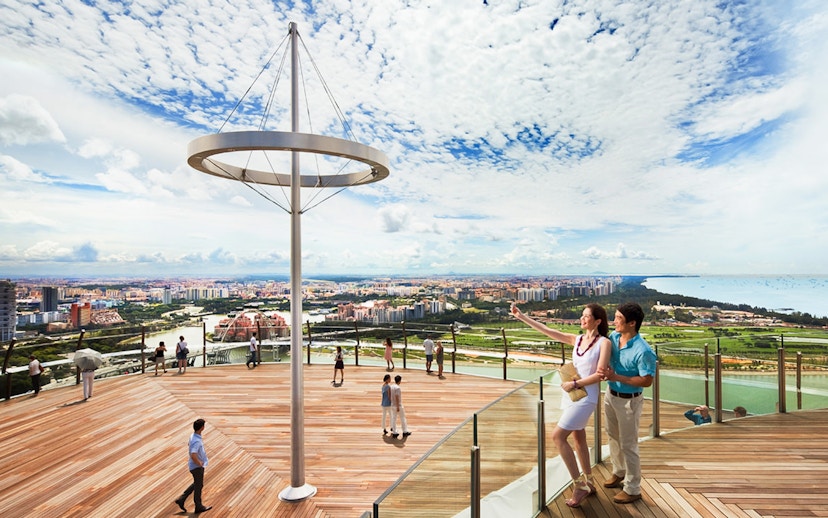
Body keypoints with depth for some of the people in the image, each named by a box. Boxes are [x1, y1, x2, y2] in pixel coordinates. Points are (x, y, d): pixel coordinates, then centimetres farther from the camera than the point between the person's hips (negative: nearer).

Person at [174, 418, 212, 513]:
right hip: (197, 467, -9)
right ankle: (199, 506, 23)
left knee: (196, 484, 25)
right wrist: (199, 463, -21)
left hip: (197, 466, 9)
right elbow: (193, 456, -39)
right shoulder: (197, 441, -31)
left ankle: (181, 499, 28)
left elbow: (189, 446, 18)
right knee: (198, 486, 8)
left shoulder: (193, 436, -1)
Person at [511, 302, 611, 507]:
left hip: (586, 397, -6)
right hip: (572, 394, 7)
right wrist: (521, 316, -5)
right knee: (578, 437, 17)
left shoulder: (604, 343, -10)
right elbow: (546, 330, 0)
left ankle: (579, 484, 7)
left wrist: (575, 384, -17)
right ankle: (588, 483, 34)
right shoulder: (576, 339, 5)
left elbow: (599, 374, -15)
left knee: (558, 436, -8)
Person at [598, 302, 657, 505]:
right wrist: (604, 372, -8)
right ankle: (619, 472, 47)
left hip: (629, 401, -7)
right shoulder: (613, 337, -7)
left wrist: (616, 377, -29)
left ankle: (633, 490, 27)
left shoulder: (643, 351, -27)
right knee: (613, 437, 24)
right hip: (610, 394, 7)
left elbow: (647, 381, -23)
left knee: (628, 445, 7)